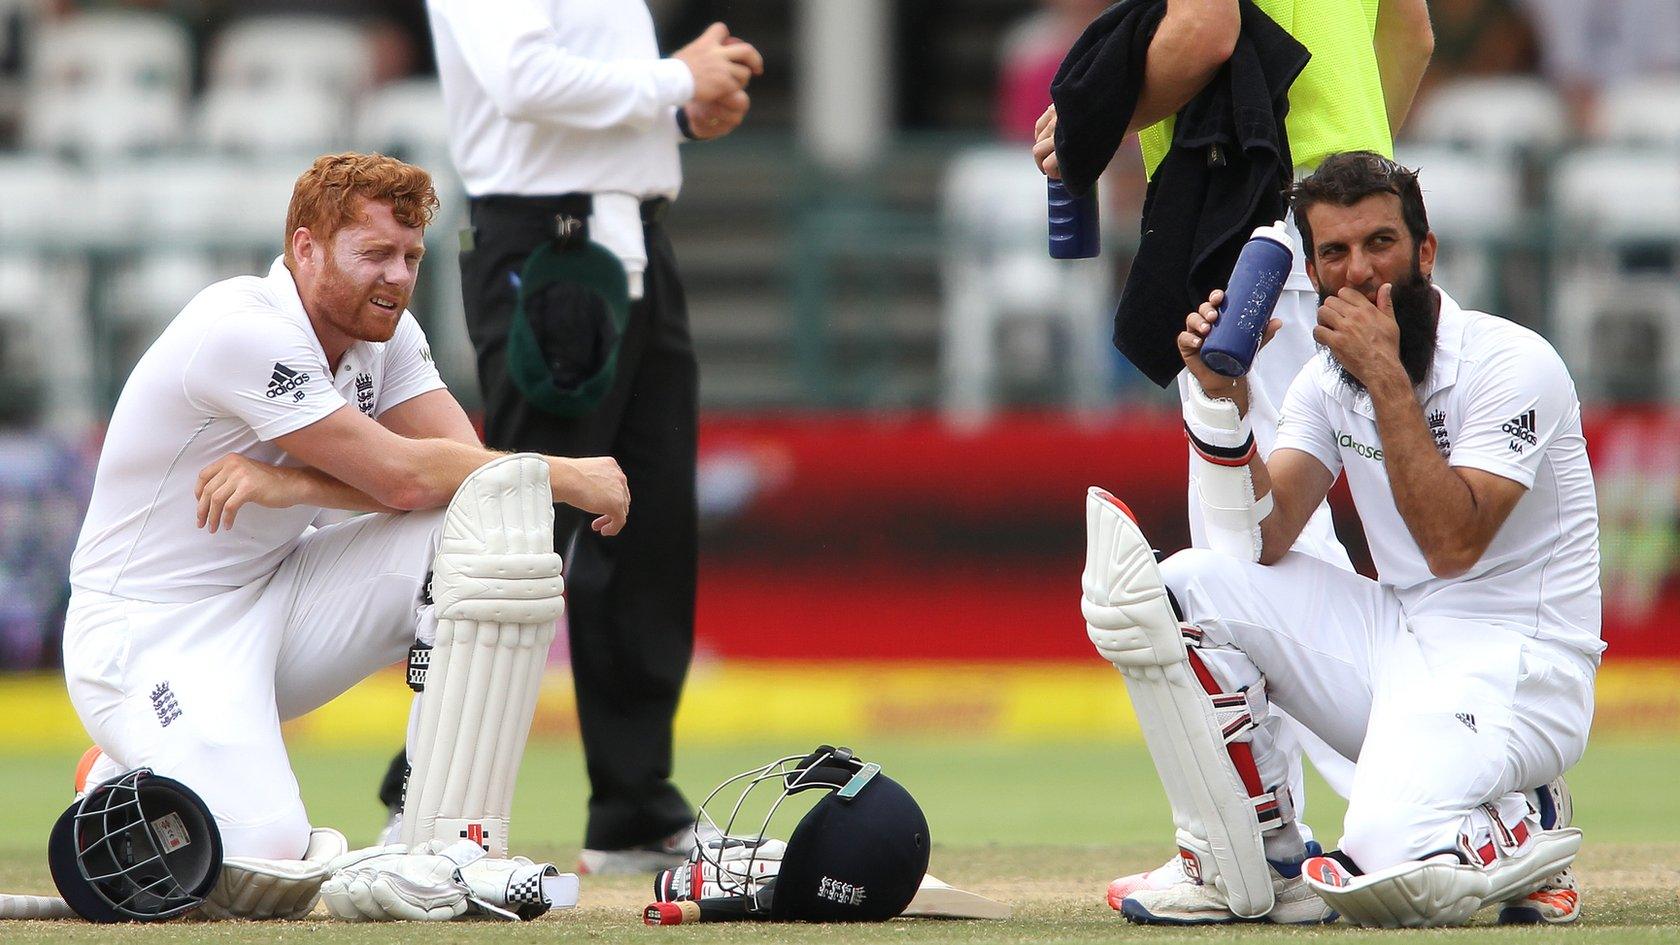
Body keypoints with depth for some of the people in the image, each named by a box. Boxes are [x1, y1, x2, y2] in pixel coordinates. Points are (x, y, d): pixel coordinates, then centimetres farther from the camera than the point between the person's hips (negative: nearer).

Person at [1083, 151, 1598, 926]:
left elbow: (1453, 544, -23)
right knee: (1184, 586, -12)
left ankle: (1524, 832, 2)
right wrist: (1224, 394, -17)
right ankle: (1261, 867, -2)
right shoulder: (1328, 380, 8)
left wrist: (1387, 376, -25)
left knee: (1395, 855, -34)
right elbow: (1267, 541, -5)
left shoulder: (1511, 363, -12)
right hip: (1390, 642, 7)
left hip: (1513, 666, -7)